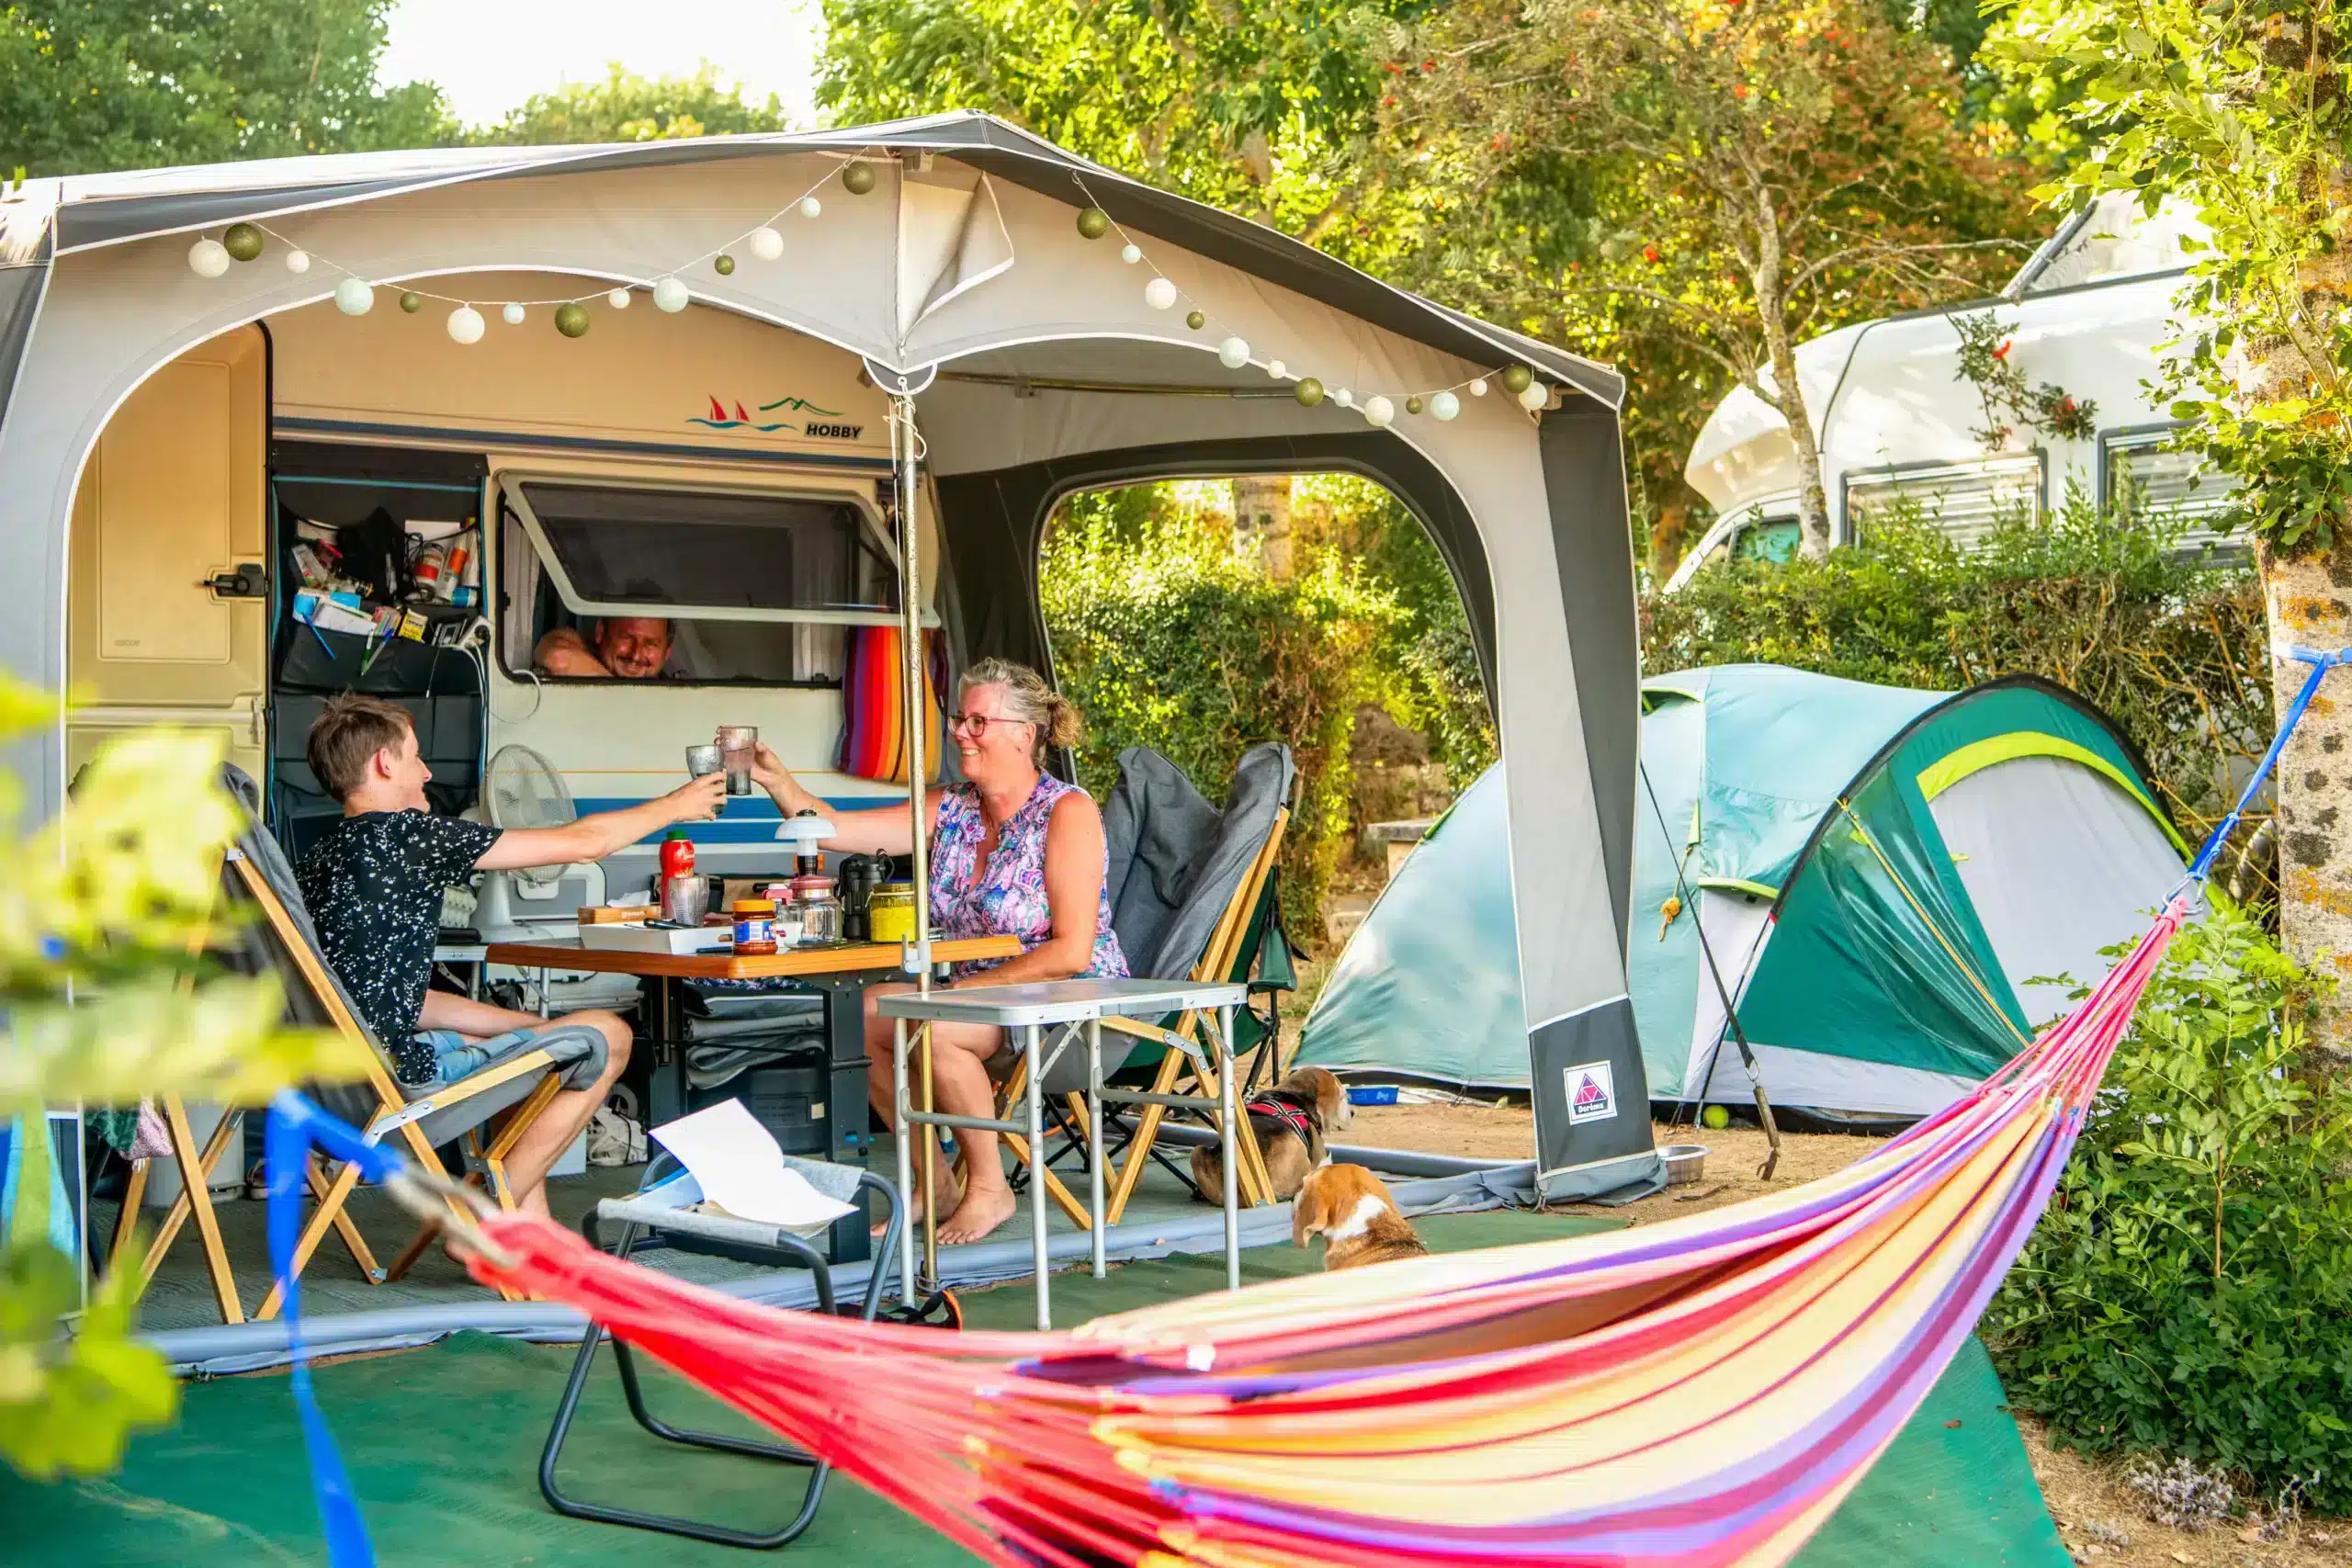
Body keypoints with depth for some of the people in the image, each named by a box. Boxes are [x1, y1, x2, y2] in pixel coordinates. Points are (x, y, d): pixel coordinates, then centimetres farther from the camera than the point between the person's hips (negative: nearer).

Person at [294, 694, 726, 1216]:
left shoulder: (317, 859, 13)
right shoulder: (404, 834, -13)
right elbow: (582, 842, -7)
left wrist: (520, 1022, 15)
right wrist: (674, 806, 10)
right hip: (398, 1087, -10)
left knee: (528, 1031, 29)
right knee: (607, 1036, 2)